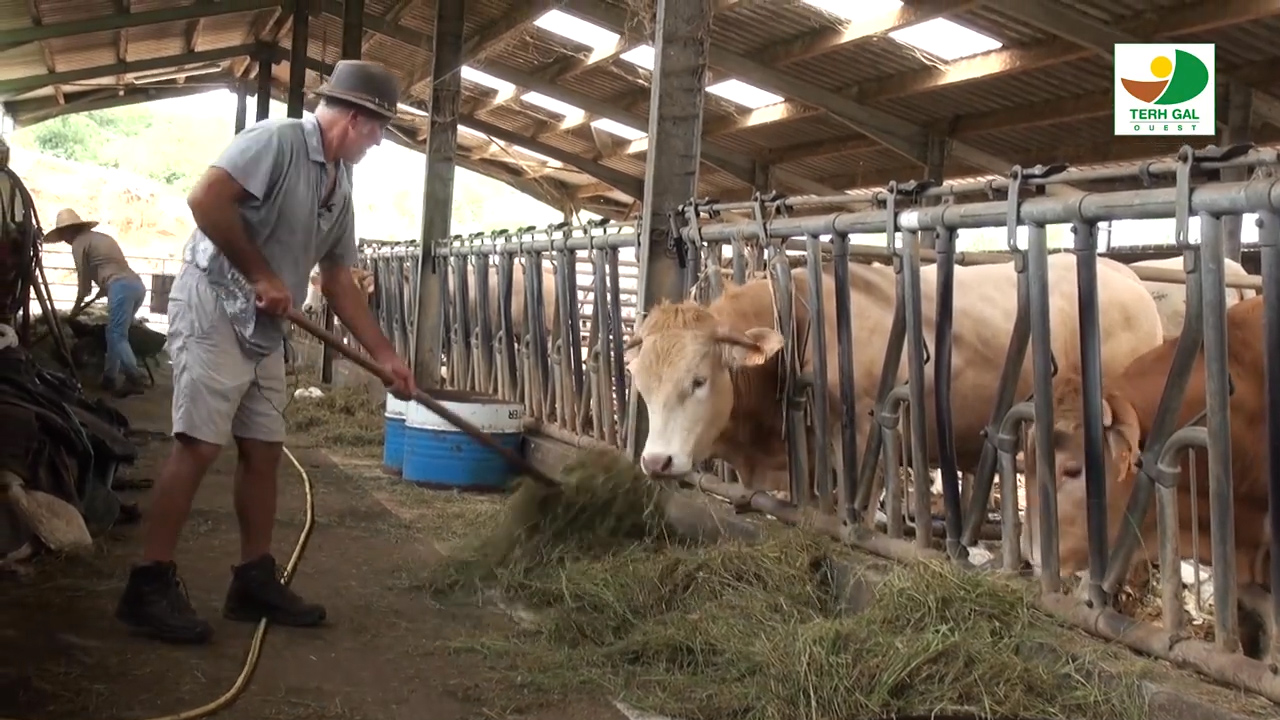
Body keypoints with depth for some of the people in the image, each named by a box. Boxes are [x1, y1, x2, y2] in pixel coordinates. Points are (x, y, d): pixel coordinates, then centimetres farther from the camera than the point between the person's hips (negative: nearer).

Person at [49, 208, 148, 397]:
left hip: (122, 287, -8)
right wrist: (97, 296, 42)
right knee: (115, 333, 15)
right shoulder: (100, 237, 31)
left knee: (117, 336, -9)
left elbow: (84, 281, 9)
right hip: (136, 284, 8)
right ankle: (109, 378, 16)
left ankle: (134, 379, -22)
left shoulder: (79, 243, 7)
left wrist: (76, 307, 23)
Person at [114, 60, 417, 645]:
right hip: (214, 307, -9)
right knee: (199, 444, -13)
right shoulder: (277, 139, -12)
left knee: (263, 449, 9)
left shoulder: (340, 185, 14)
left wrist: (385, 356, 14)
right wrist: (261, 275, -18)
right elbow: (205, 198, -24)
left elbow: (339, 282, 17)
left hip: (265, 329, 9)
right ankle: (149, 586, -6)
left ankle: (255, 582, 17)